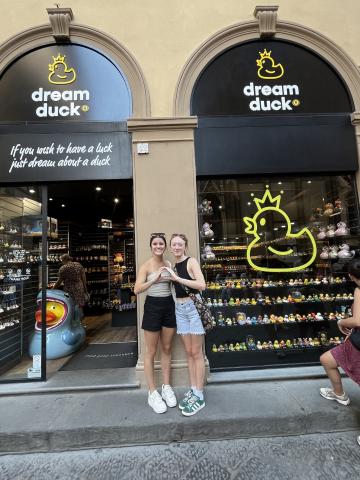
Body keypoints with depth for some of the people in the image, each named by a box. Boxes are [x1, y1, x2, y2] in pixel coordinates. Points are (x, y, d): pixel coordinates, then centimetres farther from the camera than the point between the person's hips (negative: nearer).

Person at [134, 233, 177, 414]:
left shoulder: (169, 264, 6)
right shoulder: (146, 266, -8)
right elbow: (137, 290, -20)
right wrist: (154, 280, -30)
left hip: (169, 306, 5)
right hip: (153, 306, -5)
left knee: (167, 349, 16)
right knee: (151, 352, 8)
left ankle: (166, 387, 32)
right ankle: (152, 393, 23)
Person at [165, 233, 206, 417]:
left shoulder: (192, 261, -8)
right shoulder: (173, 266, 12)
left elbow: (202, 285, -21)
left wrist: (177, 278, -19)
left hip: (193, 307, -6)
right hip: (179, 309, 6)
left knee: (196, 353, 4)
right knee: (189, 353, 15)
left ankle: (199, 396, 18)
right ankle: (192, 390, 28)